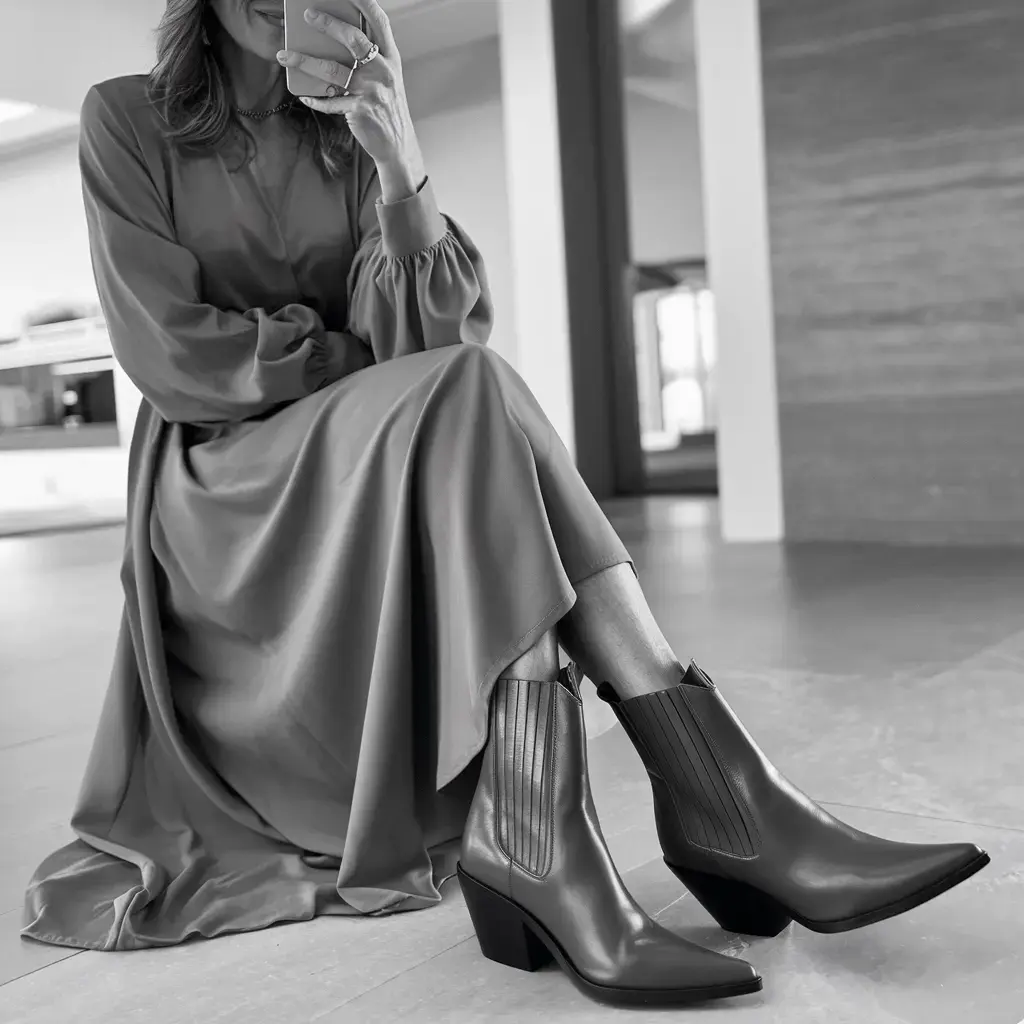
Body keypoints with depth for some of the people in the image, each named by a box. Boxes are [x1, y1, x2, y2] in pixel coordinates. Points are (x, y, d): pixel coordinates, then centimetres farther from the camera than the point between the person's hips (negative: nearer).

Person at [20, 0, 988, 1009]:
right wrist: (370, 363, -9)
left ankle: (533, 846, -39)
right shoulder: (125, 120, 3)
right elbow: (169, 351, -9)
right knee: (470, 387, -30)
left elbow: (431, 330, -5)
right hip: (223, 485, -4)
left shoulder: (351, 132, 11)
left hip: (384, 460, 4)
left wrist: (400, 166, -19)